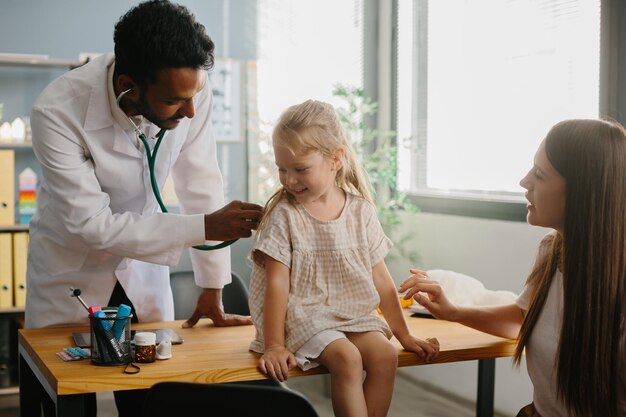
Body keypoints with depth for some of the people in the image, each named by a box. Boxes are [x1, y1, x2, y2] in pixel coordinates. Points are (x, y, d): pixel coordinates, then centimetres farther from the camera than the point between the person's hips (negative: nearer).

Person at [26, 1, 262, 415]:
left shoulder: (190, 88, -21)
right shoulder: (58, 111, -30)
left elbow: (201, 187, -12)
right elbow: (91, 224, -28)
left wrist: (213, 289, -6)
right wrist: (203, 228, -30)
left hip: (142, 264, 3)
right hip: (71, 272, -2)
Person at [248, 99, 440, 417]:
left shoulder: (361, 211, 1)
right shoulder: (283, 214, -8)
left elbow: (381, 280, 5)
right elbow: (277, 283, -11)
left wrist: (404, 335, 7)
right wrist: (274, 346, -16)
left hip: (352, 314, 4)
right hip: (302, 316, -4)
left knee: (385, 355, -20)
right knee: (347, 358, -27)